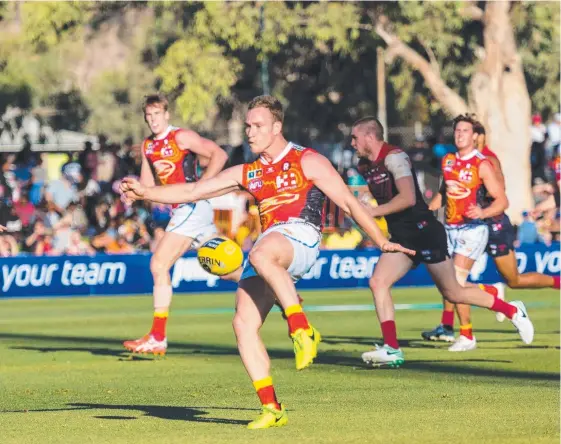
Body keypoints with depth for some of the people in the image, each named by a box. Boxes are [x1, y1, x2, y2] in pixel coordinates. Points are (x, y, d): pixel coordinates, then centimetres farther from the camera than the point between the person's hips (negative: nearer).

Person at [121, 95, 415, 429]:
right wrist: (145, 192, 9)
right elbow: (191, 192, 21)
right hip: (269, 246, 7)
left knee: (261, 255, -40)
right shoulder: (248, 173, 21)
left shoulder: (307, 162, 6)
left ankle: (302, 329, -32)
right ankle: (272, 409, -7)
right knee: (244, 324, -10)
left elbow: (349, 203, 4)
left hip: (301, 235, -7)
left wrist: (382, 242, -1)